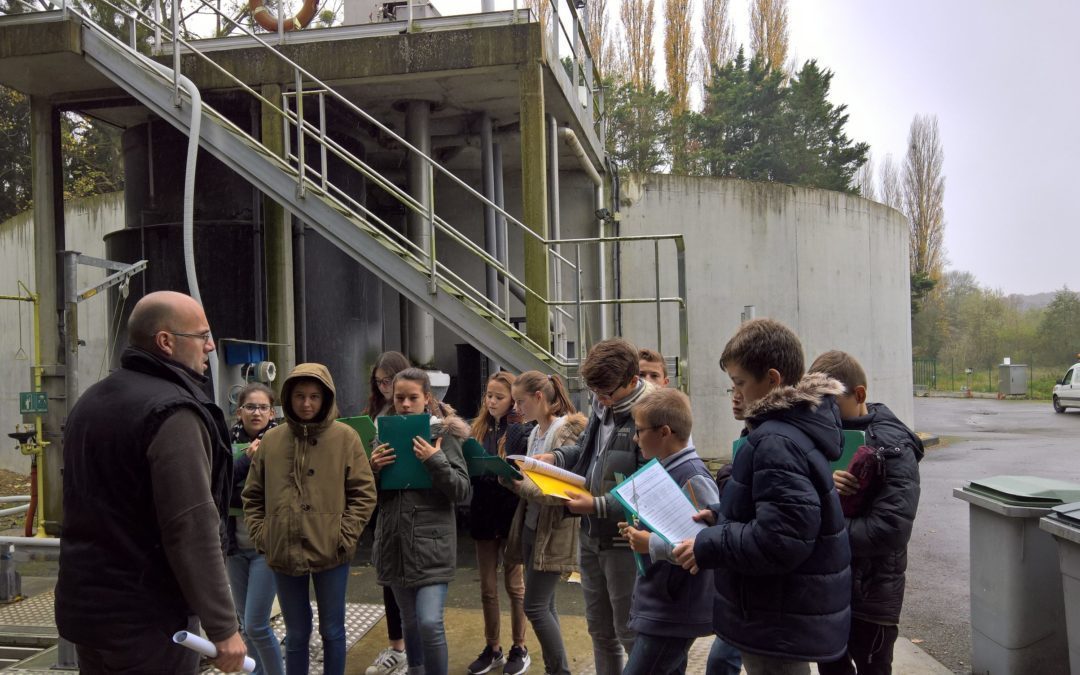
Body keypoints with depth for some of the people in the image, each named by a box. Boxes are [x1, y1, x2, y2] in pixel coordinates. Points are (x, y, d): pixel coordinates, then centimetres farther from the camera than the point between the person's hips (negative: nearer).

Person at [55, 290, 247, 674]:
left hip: (83, 605, 9)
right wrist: (223, 627, -20)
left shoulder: (90, 402, 10)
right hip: (148, 617, -9)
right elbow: (193, 530, -24)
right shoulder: (172, 411, -19)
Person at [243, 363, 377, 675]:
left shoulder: (345, 437, -4)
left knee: (332, 631, 12)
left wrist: (345, 536, -11)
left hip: (330, 553, -2)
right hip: (284, 553, 2)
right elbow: (253, 496, 10)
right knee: (296, 634, 16)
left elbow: (364, 493, -5)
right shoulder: (271, 440, 4)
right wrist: (261, 535, 1)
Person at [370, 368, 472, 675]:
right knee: (410, 623, 15)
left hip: (432, 543, -4)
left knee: (430, 623, -11)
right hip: (396, 543, 4)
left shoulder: (444, 434, -4)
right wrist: (373, 468, -10)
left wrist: (436, 462, -22)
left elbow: (463, 492, -8)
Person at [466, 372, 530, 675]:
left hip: (511, 515, -4)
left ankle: (519, 648, 24)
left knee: (514, 584, 10)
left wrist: (491, 469, -28)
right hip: (483, 514, 4)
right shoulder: (477, 428, 5)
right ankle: (492, 648, 27)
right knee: (487, 587, 13)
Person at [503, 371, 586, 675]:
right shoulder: (535, 432, 11)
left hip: (554, 532, -8)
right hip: (531, 526, 8)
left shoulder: (566, 431, -15)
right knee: (545, 604, 13)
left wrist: (520, 485, -19)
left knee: (535, 606, -4)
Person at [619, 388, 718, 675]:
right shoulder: (667, 470, 8)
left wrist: (652, 545, -24)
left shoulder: (692, 478, -21)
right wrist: (640, 531, 3)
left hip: (674, 613, -9)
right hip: (661, 607, 9)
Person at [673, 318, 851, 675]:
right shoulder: (798, 427, 8)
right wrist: (722, 515, 9)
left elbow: (780, 539, -30)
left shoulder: (777, 442, -25)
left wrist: (708, 547, -19)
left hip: (779, 625, -10)